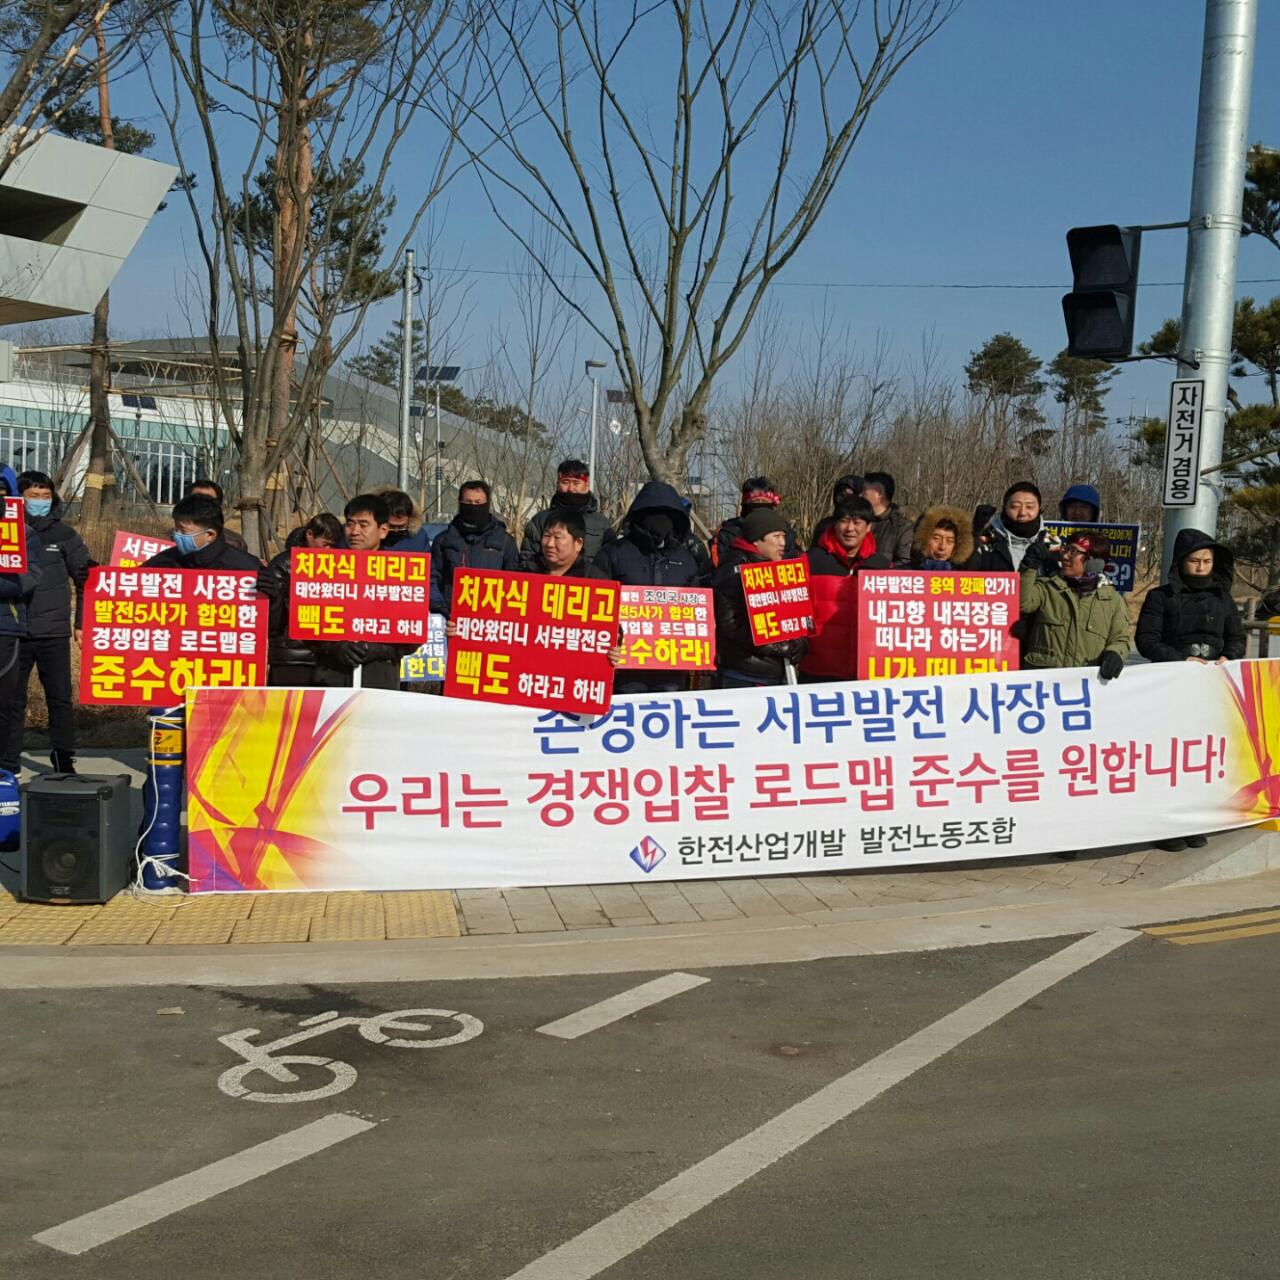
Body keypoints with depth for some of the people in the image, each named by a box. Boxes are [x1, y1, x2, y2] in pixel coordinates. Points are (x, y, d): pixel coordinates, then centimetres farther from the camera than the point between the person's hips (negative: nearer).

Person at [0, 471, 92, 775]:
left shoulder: (65, 535, 5)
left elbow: (85, 579, 10)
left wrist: (83, 622, 6)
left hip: (54, 632, 0)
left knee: (60, 698, 4)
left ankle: (64, 761, 15)